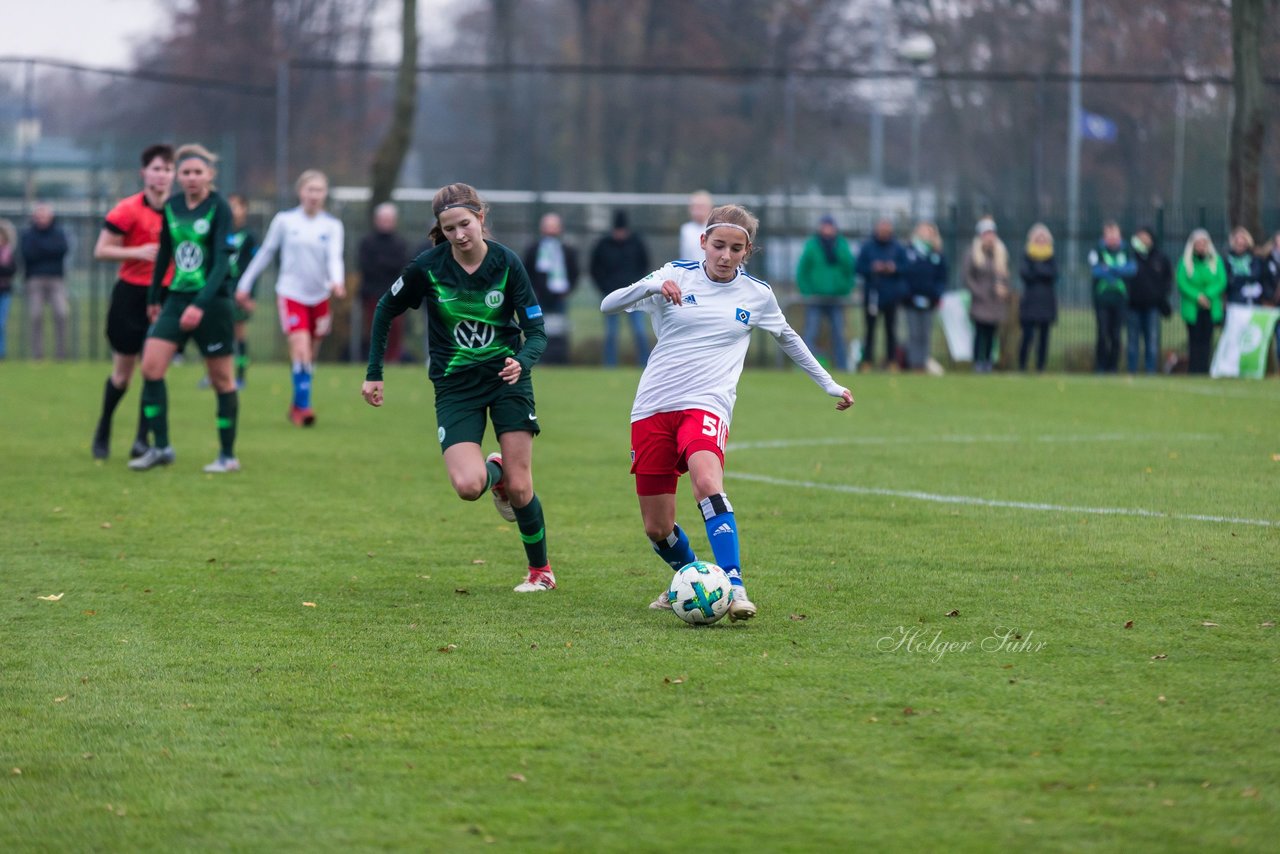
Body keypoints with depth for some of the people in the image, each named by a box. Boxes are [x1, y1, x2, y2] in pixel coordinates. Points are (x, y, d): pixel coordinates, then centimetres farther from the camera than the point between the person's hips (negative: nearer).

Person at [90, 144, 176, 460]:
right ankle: (103, 430, 28)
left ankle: (142, 440, 1)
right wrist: (137, 252, -21)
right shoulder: (128, 209, -10)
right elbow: (100, 251, -9)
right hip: (131, 293, -3)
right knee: (123, 371, 5)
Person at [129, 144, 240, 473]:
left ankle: (228, 455, 13)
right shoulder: (171, 206, 6)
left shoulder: (219, 209, -10)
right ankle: (160, 448, 1)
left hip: (212, 301, -5)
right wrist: (154, 297, 20)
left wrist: (200, 305, -28)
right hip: (177, 297, 5)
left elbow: (221, 261, -18)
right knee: (151, 366, -7)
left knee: (221, 378, 2)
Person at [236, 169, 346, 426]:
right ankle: (303, 406, -17)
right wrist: (245, 285, 9)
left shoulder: (332, 225, 1)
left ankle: (297, 406, 26)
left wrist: (337, 280, -33)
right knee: (300, 349, -19)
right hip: (291, 293, -3)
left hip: (320, 296, 3)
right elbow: (265, 253, 7)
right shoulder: (284, 220, -2)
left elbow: (335, 257, -12)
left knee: (310, 356, 10)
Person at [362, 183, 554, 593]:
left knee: (519, 489, -4)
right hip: (455, 386, 0)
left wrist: (522, 361, -30)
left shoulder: (506, 263, -10)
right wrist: (374, 373, 6)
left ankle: (541, 571, 20)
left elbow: (537, 331, -9)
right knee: (469, 486, -20)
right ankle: (493, 470, 18)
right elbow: (385, 310, 6)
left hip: (506, 376, 0)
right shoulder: (428, 267, -11)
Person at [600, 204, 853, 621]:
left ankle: (733, 587, -39)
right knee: (657, 528, 3)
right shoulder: (677, 275, 4)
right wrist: (651, 287, -22)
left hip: (706, 405, -1)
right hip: (653, 406, 1)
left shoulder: (756, 295, 8)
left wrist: (830, 385, 31)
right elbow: (608, 305, -4)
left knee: (707, 481, -34)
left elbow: (788, 338, 27)